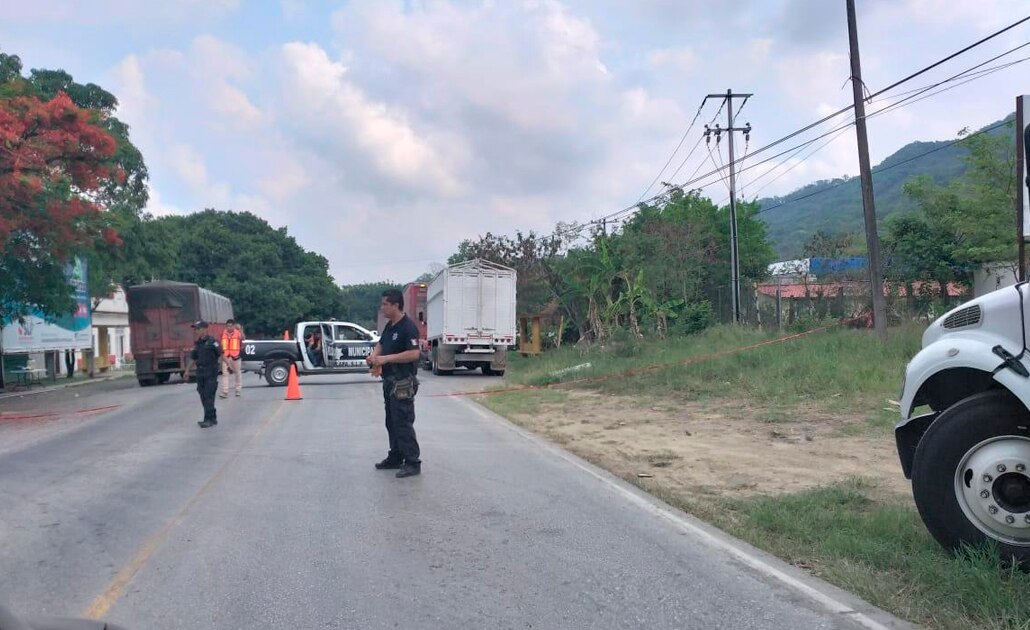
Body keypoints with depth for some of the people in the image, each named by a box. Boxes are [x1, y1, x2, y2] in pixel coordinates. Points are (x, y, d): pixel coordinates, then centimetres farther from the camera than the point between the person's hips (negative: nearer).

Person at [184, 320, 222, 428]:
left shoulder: (212, 342, -9)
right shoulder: (197, 343, 11)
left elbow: (221, 354, -14)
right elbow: (193, 358, 20)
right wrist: (187, 370, 19)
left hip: (211, 373, -7)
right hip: (200, 373, 7)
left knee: (209, 396, -7)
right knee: (203, 397, 9)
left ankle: (208, 419, -4)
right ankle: (213, 418, 18)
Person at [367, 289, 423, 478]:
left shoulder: (408, 327, -17)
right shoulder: (390, 326, 12)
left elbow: (414, 354, -25)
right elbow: (380, 344, 23)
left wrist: (385, 359, -24)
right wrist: (373, 356, 0)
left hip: (403, 384, -10)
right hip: (390, 382, 10)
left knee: (403, 423, -8)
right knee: (392, 422, 17)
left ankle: (413, 463, -2)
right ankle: (395, 458, 28)